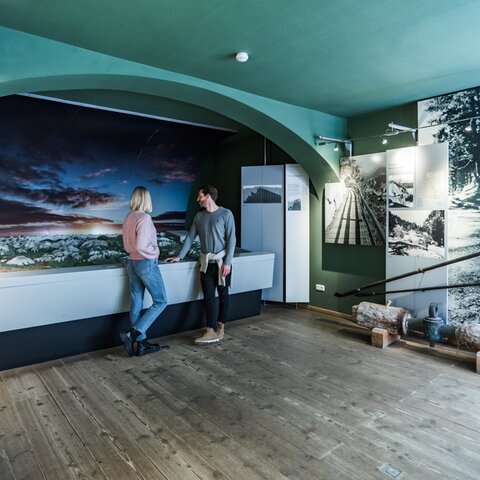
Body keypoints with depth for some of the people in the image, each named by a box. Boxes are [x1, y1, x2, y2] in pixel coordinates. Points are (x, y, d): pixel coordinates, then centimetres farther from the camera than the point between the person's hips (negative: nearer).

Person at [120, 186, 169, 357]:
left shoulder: (128, 218, 8)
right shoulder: (144, 218, -17)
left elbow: (127, 245, 15)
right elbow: (140, 245, -24)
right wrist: (154, 253, -9)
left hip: (132, 263, 8)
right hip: (147, 264, -8)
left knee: (136, 304, 10)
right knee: (160, 302, 5)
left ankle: (141, 343, 18)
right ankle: (132, 334, -4)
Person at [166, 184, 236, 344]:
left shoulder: (226, 214, -6)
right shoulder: (199, 216, 9)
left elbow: (231, 239, -9)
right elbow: (190, 237, 12)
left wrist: (227, 262, -15)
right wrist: (180, 256, 5)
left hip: (221, 261, -4)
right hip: (206, 262, 4)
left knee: (223, 295, 6)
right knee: (208, 297, 0)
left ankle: (220, 327, 17)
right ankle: (211, 331, 4)